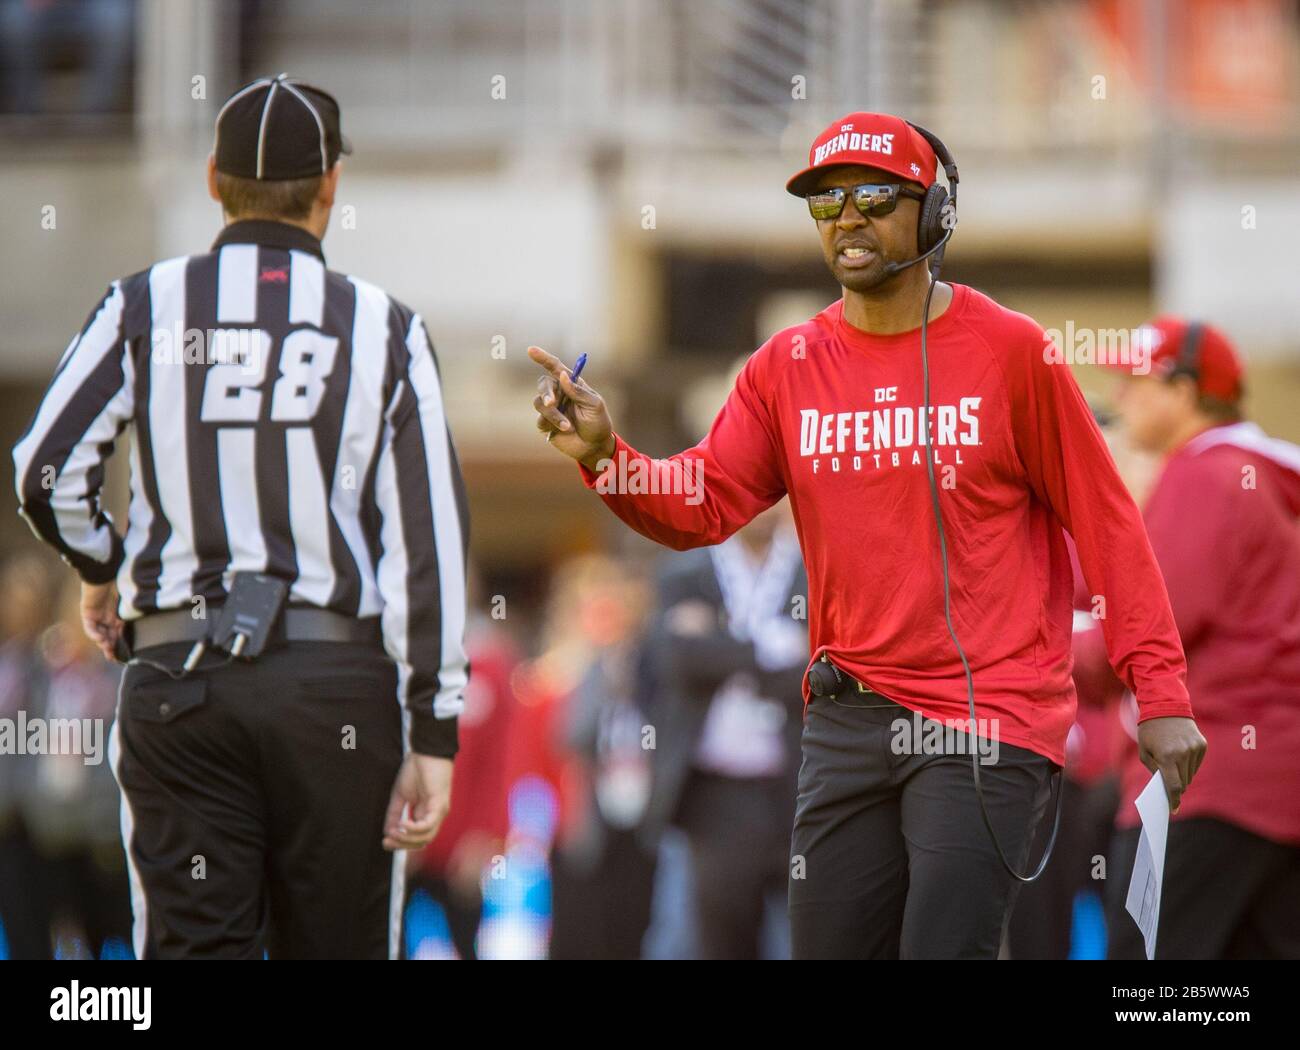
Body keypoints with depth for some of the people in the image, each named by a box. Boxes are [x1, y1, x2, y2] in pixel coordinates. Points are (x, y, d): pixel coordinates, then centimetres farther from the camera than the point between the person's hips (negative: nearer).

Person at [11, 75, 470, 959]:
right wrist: (435, 732, -2)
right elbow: (429, 538, -3)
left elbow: (46, 476, -2)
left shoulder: (146, 308, 4)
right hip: (338, 682, -1)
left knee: (192, 947, 0)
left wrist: (101, 571, 20)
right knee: (332, 948, 7)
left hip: (178, 679, 1)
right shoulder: (383, 329, 2)